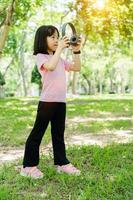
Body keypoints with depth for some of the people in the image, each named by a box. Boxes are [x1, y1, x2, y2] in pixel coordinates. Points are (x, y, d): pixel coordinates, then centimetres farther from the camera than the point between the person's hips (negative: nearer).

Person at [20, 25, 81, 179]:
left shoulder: (59, 59, 16)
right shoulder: (40, 57, -7)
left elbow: (76, 68, 16)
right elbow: (51, 66, -28)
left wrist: (76, 51, 5)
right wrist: (60, 48, -22)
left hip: (61, 101, 7)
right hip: (47, 101, -7)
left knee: (58, 134, 14)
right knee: (37, 133, 0)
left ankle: (62, 163, 23)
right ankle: (28, 166, 8)